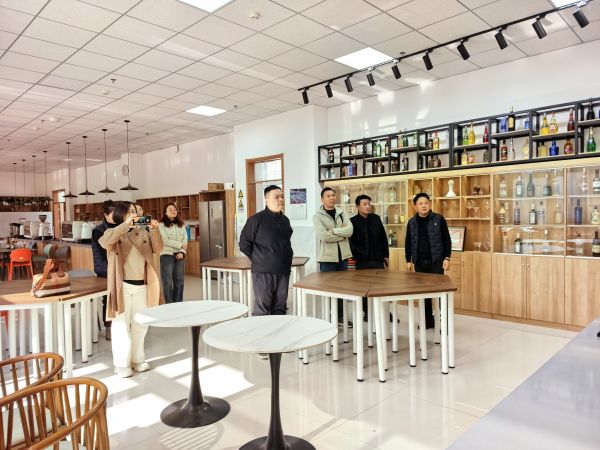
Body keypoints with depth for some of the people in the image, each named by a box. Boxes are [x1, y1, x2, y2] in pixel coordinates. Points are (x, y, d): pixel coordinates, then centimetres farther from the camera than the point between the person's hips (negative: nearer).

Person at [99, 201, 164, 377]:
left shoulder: (143, 232, 8)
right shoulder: (114, 233, -2)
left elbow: (157, 250, 1)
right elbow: (104, 242, -24)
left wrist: (155, 231, -14)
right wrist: (125, 225, -29)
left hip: (141, 285, 4)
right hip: (123, 286, -4)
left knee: (141, 324, 13)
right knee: (122, 325, 3)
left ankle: (137, 359, 28)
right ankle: (122, 363, 15)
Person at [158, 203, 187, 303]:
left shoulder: (181, 225, 11)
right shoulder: (162, 225, -3)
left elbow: (185, 240, 4)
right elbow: (166, 241, -13)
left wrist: (182, 252, -11)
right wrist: (180, 245, -13)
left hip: (179, 255, 4)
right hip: (167, 255, -4)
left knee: (179, 281, 9)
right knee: (168, 282, -1)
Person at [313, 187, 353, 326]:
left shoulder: (342, 213, 8)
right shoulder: (317, 216, -6)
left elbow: (350, 230, -7)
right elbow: (323, 236, -20)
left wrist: (333, 231, -15)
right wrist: (342, 234, -11)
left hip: (342, 256, 5)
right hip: (327, 257, -5)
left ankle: (340, 316, 28)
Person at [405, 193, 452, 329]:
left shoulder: (439, 219, -3)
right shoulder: (412, 222, 6)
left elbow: (447, 240, -2)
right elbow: (408, 243, 10)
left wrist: (447, 258, -7)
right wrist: (408, 260, 7)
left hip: (436, 261, -3)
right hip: (419, 262, 3)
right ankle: (428, 319, 21)